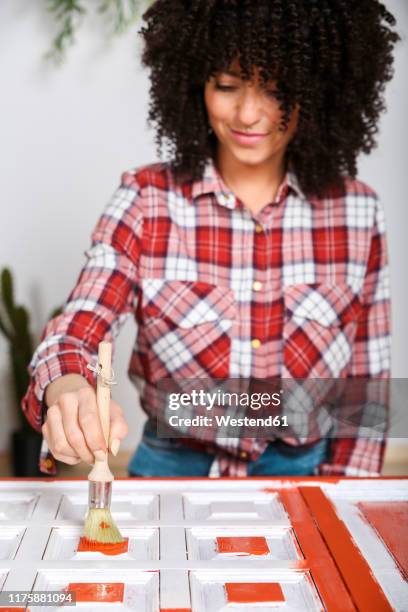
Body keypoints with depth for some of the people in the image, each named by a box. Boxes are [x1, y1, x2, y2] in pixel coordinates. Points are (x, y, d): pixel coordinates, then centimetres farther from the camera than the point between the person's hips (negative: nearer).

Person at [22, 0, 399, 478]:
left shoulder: (356, 209, -2)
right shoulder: (146, 200, -5)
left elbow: (368, 380, 4)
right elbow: (74, 334, -12)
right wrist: (65, 389, -34)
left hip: (307, 474, 1)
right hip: (172, 469, -1)